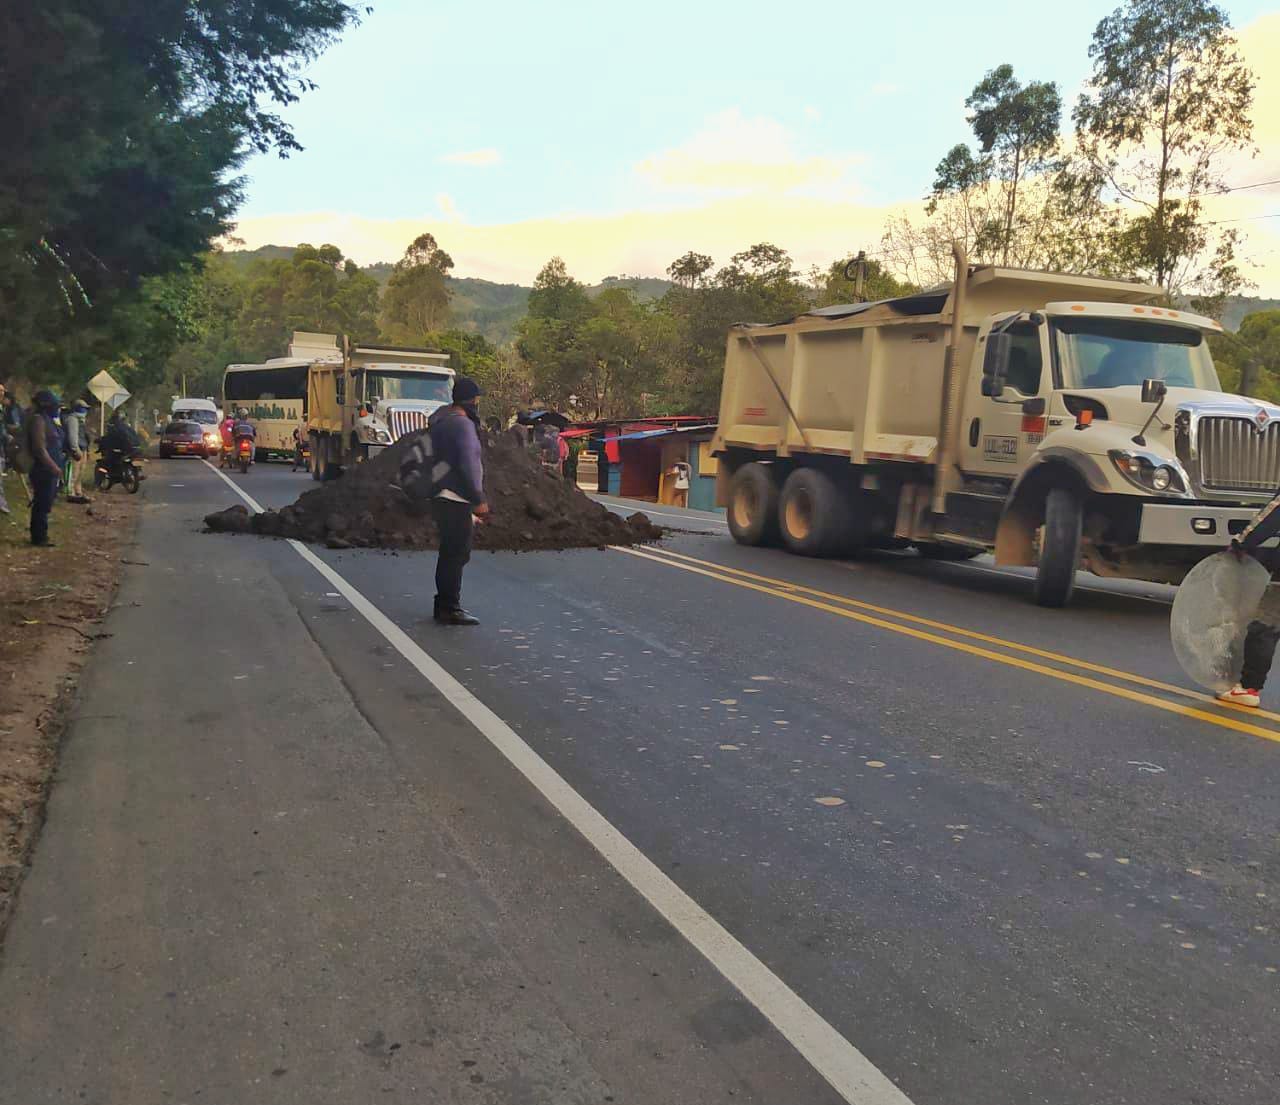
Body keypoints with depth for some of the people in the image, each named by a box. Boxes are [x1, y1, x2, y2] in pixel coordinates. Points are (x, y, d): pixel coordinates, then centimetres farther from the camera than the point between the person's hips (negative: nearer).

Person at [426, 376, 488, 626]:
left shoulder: (441, 420, 17)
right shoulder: (462, 424, -15)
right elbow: (467, 465, -21)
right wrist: (478, 500, -17)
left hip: (442, 497, 10)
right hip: (456, 499, -10)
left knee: (450, 553, 18)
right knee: (456, 555, -6)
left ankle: (444, 604, 27)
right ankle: (450, 608, -3)